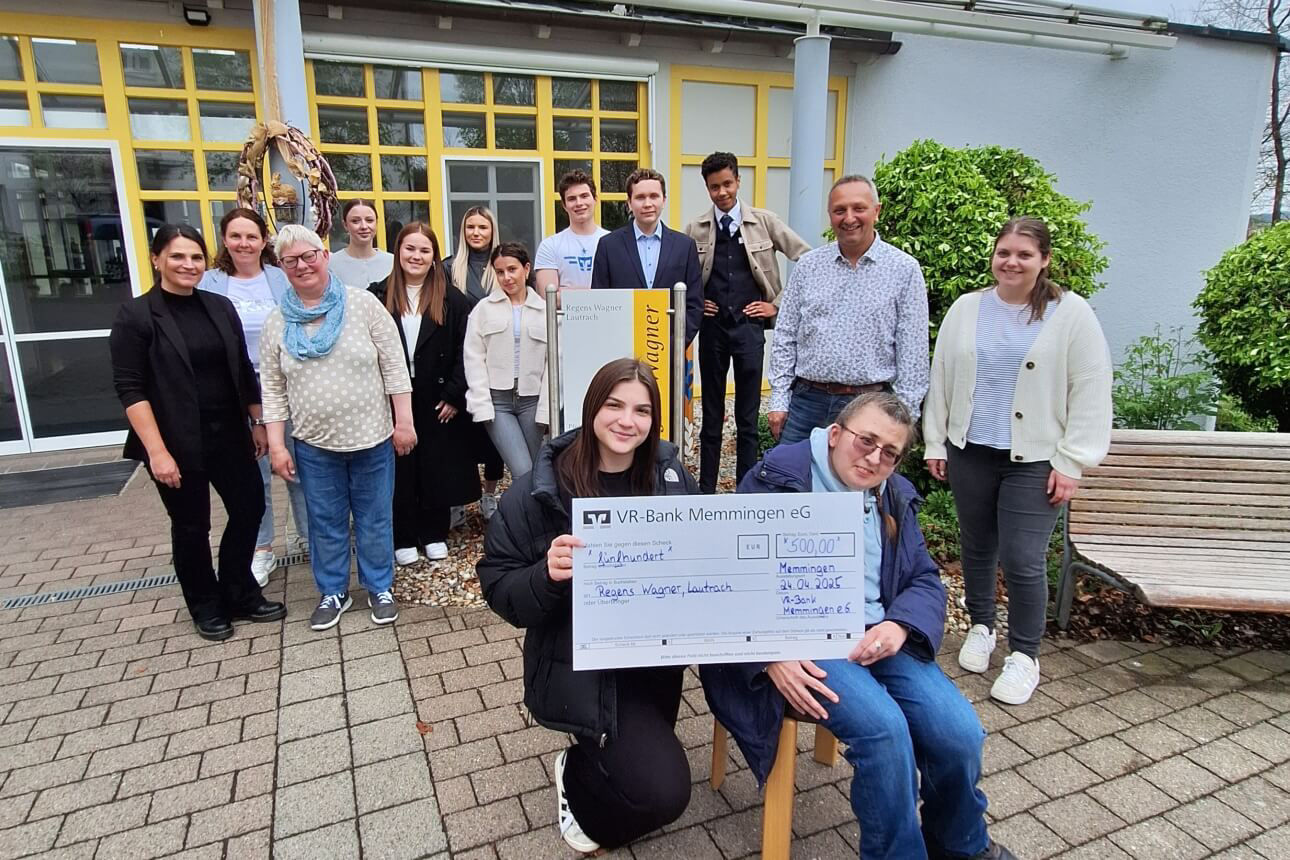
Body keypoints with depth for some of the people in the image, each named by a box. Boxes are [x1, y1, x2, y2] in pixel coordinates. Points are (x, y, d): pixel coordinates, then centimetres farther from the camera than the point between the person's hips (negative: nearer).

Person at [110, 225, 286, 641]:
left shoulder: (220, 307, 5)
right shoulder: (136, 315, -8)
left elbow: (244, 371, 11)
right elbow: (130, 389, -12)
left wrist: (257, 422, 10)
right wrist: (157, 450, -18)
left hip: (228, 435, 5)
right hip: (176, 443, -4)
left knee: (249, 508, 9)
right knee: (191, 527, 10)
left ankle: (240, 595, 29)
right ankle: (206, 608, 29)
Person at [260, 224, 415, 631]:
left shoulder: (363, 304, -6)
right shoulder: (277, 323, 2)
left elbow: (394, 367, -5)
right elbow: (272, 390, 4)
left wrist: (403, 421, -8)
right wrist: (276, 445, 0)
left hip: (372, 437, -2)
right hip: (314, 444, 2)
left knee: (374, 518, 11)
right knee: (325, 522, 14)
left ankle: (380, 587, 29)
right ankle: (333, 592, 32)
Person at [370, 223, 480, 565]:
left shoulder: (452, 300, 0)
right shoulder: (379, 297, 2)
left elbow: (464, 353, -2)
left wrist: (455, 396, -8)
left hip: (437, 400, 0)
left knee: (437, 467, 8)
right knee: (400, 469, 7)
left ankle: (434, 534, 24)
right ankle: (404, 538, 20)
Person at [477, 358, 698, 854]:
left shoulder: (671, 477, -4)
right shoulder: (542, 490, -16)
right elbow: (498, 590, -13)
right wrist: (547, 575, -33)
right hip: (583, 666, -5)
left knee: (654, 760, 19)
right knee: (664, 791, -12)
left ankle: (600, 760, 50)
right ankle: (576, 778, 17)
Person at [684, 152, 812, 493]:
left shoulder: (764, 221, 1)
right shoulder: (695, 229, 3)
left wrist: (778, 304, 1)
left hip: (749, 325, -1)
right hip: (711, 326, 1)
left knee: (748, 417, 4)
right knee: (711, 416, 8)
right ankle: (705, 490, 18)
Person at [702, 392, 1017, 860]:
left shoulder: (894, 497, 13)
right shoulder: (777, 480, -7)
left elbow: (925, 580, 13)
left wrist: (899, 626, -10)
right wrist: (770, 654, -22)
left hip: (879, 637, 6)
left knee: (961, 734, -12)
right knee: (884, 729, -28)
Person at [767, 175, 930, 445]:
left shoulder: (905, 269, -1)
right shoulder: (807, 266, 6)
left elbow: (912, 350, -2)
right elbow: (785, 337, 7)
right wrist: (779, 400, 2)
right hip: (805, 401, 2)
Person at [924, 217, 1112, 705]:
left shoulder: (1071, 314, -4)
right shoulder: (966, 309, 5)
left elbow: (1090, 393, -5)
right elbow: (941, 379, 9)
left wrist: (1072, 462, -8)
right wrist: (934, 442, 8)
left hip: (1034, 460, -3)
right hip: (970, 452, 3)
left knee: (1022, 560, -4)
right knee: (977, 547, 15)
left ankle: (1024, 655, 16)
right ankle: (980, 627, 36)